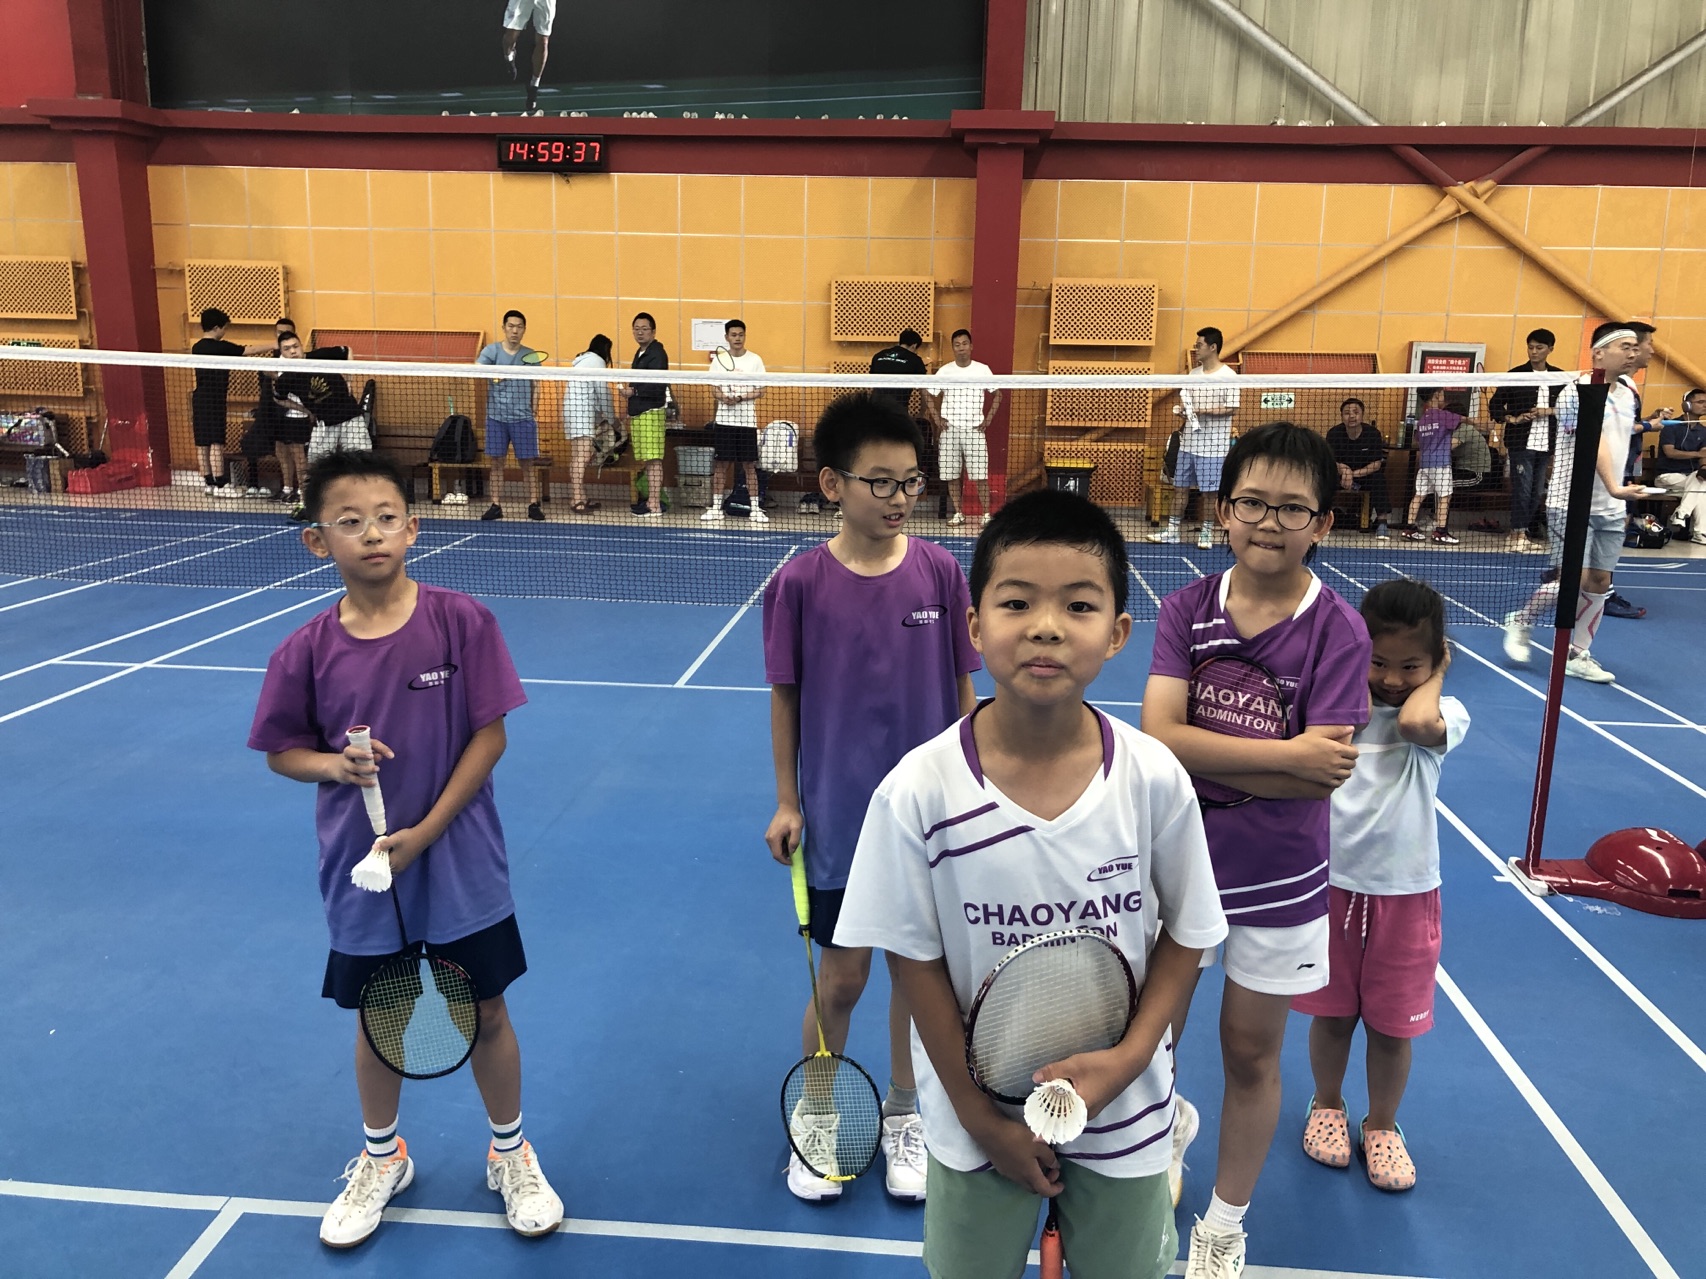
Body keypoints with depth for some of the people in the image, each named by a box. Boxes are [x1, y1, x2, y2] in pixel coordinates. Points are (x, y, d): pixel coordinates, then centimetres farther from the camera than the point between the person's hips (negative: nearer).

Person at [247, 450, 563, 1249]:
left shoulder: (461, 622, -14)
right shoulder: (307, 650, -8)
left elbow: (489, 735, -12)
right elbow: (281, 750, 5)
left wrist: (427, 831, -16)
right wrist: (331, 764, -17)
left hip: (460, 862, -2)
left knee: (486, 1014, 12)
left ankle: (510, 1154, 37)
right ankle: (381, 1157, 46)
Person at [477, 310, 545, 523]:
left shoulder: (530, 355, 6)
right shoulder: (492, 351, 3)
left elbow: (534, 387, 11)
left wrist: (534, 413, 4)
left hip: (523, 417, 0)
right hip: (496, 416, 0)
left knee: (528, 461, 1)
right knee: (496, 461, 4)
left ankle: (534, 504, 10)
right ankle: (496, 505, 10)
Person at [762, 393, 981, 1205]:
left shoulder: (939, 571, -7)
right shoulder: (800, 582, -10)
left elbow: (962, 689, 1)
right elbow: (785, 696, -2)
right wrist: (786, 801, -1)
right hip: (838, 817, -1)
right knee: (842, 976, 10)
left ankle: (902, 1114, 38)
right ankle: (813, 1116, 36)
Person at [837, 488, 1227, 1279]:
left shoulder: (1154, 780, -17)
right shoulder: (918, 793, -22)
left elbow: (1184, 932, -3)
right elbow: (917, 960, -11)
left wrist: (1130, 1056, -14)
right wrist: (981, 1116, -7)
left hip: (1122, 1110, 1)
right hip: (979, 1117, -1)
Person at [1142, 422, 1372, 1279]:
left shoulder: (1338, 631, -13)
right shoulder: (1186, 611, -8)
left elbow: (1325, 775, -20)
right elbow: (1159, 737, -20)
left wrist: (1202, 755, -21)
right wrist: (1286, 754, -25)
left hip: (1279, 883, -1)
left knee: (1250, 1057, 14)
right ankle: (1172, 1121, 52)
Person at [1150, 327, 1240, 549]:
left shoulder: (1229, 376, -9)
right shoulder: (1193, 374, 10)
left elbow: (1232, 408, -13)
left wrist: (1203, 411, -22)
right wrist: (1181, 409, -5)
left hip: (1213, 444, -6)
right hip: (1189, 441, 6)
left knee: (1208, 490, 2)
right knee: (1180, 486, 9)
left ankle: (1206, 532, 15)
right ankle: (1172, 530, 17)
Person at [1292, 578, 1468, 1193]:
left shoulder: (1443, 714, -9)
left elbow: (1414, 722, -32)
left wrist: (1432, 677, -17)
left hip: (1404, 894, -1)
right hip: (1332, 883, 1)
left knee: (1392, 1025, 13)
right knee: (1332, 1013, 16)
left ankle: (1381, 1125, 38)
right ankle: (1327, 1105, 42)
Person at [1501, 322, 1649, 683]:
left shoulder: (1629, 392, 10)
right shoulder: (1578, 391, -12)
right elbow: (1594, 443, -24)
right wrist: (1615, 488, -35)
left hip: (1611, 508, 7)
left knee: (1600, 580, 5)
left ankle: (1577, 655, 14)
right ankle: (1521, 622, 15)